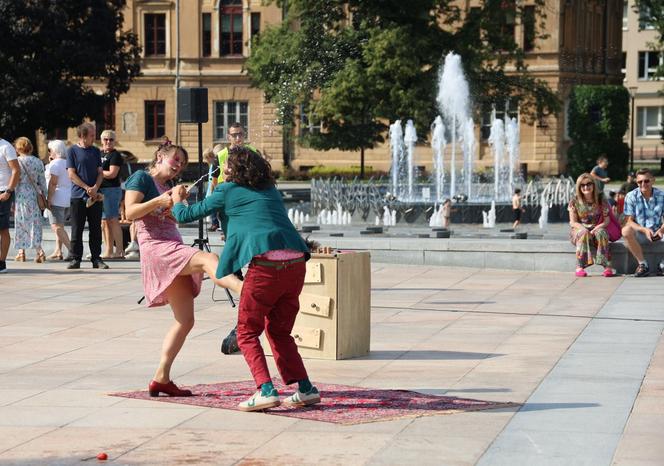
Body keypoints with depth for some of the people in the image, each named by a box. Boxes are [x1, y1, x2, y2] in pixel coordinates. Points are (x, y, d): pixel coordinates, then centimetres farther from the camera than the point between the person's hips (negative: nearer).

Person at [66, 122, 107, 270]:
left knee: (96, 229, 4)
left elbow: (100, 173, 11)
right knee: (77, 229, 0)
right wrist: (87, 188, -12)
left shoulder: (95, 151, 12)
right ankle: (75, 259, 6)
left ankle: (96, 259, 8)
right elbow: (72, 174, -5)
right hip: (78, 196, -3)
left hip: (95, 196, 3)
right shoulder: (72, 151, 0)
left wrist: (95, 188, -8)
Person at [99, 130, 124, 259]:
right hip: (100, 190, 9)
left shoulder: (115, 155, -6)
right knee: (104, 222, 10)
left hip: (112, 189, -8)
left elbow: (112, 174, -15)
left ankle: (119, 250, -9)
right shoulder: (100, 154, 18)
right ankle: (109, 251, 15)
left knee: (113, 220, -10)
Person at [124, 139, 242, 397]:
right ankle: (244, 289, -64)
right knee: (208, 259, -34)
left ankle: (161, 378, 8)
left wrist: (178, 202, -1)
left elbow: (174, 219, 17)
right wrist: (159, 200, -20)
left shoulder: (167, 187, 28)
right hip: (155, 247, -9)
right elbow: (130, 212, -9)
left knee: (185, 320, 4)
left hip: (173, 248, 9)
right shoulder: (141, 178, 4)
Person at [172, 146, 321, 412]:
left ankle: (266, 390, -7)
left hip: (265, 264, -6)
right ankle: (305, 388, 12)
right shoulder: (270, 190, 23)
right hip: (296, 263, 6)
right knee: (278, 331, 20)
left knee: (247, 333, 8)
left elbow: (186, 215, 18)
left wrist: (177, 200, 39)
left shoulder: (228, 192, 8)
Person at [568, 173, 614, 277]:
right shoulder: (575, 202, -1)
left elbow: (606, 220, -3)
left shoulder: (601, 200, 0)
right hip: (578, 230, 0)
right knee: (584, 233, -36)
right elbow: (573, 222, -4)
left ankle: (607, 266, -38)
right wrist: (584, 229, -23)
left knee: (601, 233, -34)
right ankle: (580, 267, -37)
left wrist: (595, 229, -22)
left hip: (597, 229, 0)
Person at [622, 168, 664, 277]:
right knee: (626, 231, -34)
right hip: (639, 234, -1)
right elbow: (628, 221, -10)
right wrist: (644, 230, -27)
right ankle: (642, 264, -19)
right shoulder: (631, 196, -6)